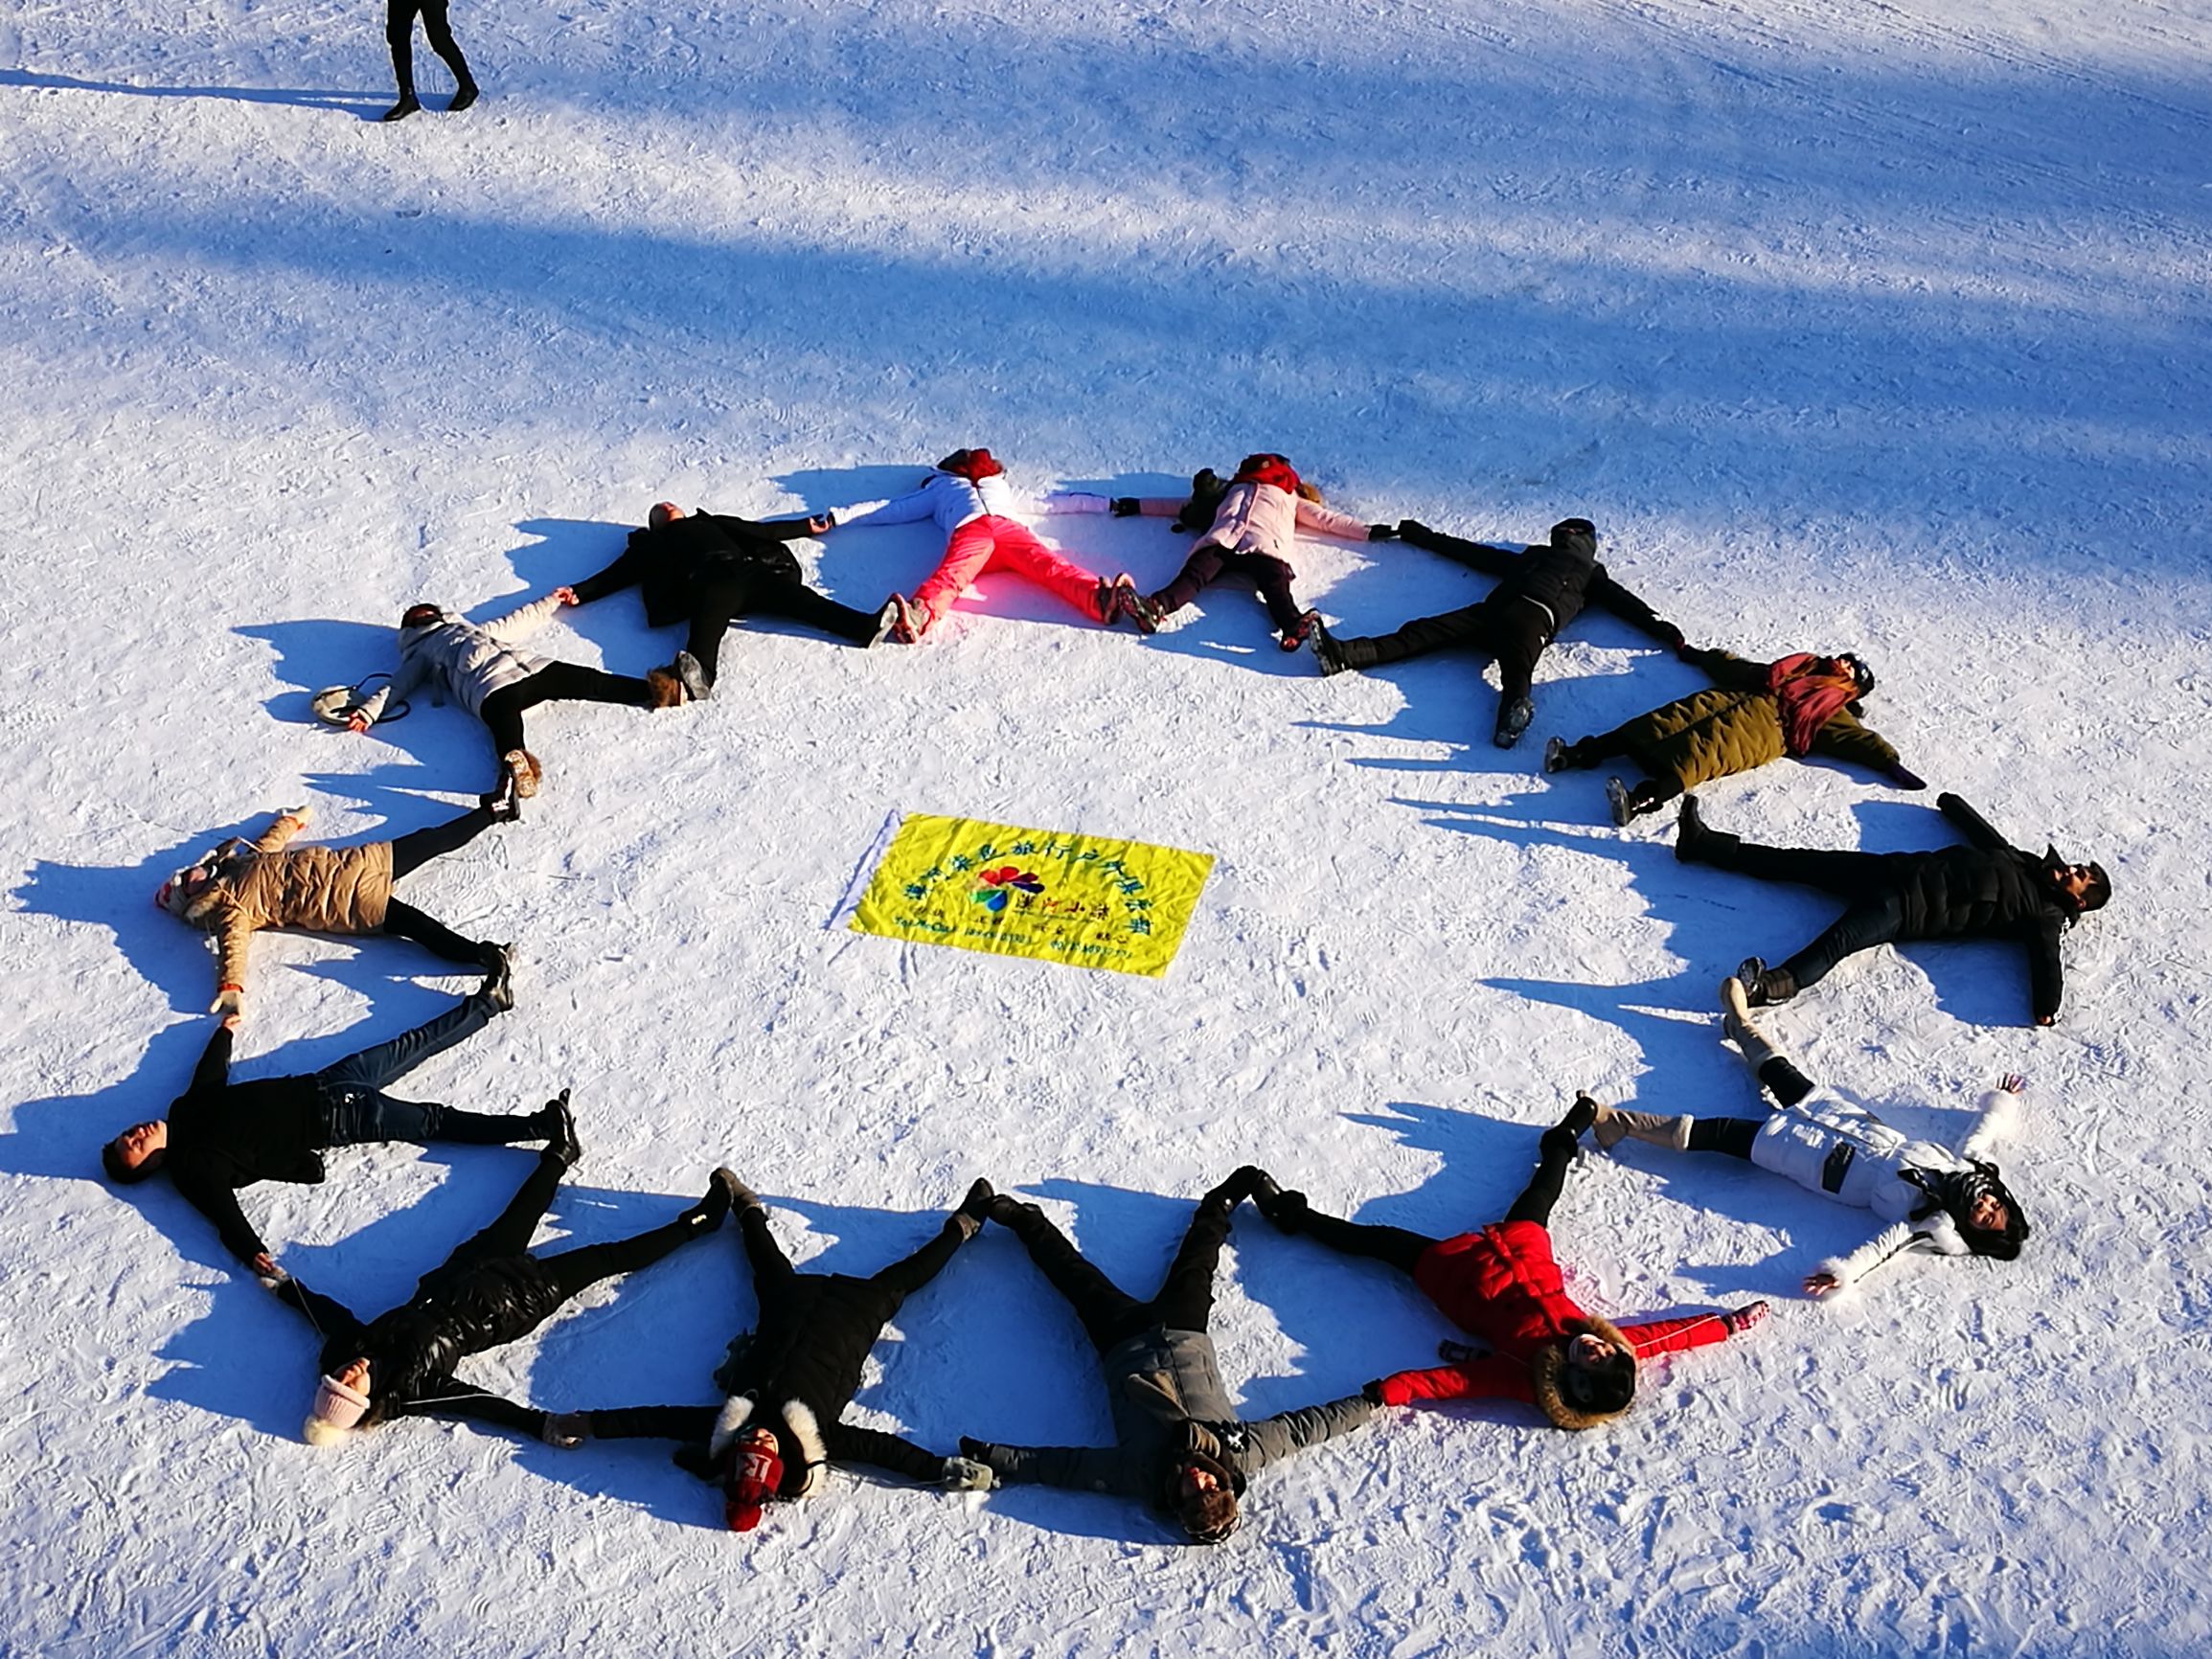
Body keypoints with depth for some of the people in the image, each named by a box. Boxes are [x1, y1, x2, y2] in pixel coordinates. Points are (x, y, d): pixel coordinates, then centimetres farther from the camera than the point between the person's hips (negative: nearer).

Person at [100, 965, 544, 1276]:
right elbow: (226, 1216, -26)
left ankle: (488, 1001, 26)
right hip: (334, 1121, -6)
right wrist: (254, 1255, -44)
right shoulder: (193, 1170, -16)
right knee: (433, 1122, -10)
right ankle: (536, 1128, -9)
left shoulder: (185, 1109, 3)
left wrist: (223, 1032, 33)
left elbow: (212, 1073, 21)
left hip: (319, 1086, 6)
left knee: (410, 1045, 11)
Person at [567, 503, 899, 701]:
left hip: (747, 569, 3)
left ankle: (864, 625, -40)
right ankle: (698, 672, -68)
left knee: (794, 595, -20)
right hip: (707, 581, -3)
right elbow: (614, 575, 25)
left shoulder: (709, 523, 41)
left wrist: (806, 527, 44)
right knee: (710, 616, -36)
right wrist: (580, 593, 9)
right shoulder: (651, 544, 34)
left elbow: (760, 532, 42)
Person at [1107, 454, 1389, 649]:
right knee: (1194, 574, -30)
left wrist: (1368, 532, 27)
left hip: (1265, 545, -1)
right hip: (1221, 541, 1)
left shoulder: (1289, 498, 42)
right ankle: (1154, 609, -58)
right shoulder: (1232, 491, 44)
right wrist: (1137, 505, 45)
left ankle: (1294, 627, -64)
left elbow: (1326, 518, 37)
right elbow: (1183, 507, 47)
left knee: (1275, 583, -34)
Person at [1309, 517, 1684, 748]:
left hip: (1533, 616, -3)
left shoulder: (1590, 574, 31)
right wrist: (1420, 535, 51)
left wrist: (1661, 628, 4)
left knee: (1516, 663, -37)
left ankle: (1516, 707, -68)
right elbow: (1471, 552, 46)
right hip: (1493, 611, 3)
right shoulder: (1529, 557, 42)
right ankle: (1343, 654, -34)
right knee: (1423, 632, -17)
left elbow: (1626, 604, 21)